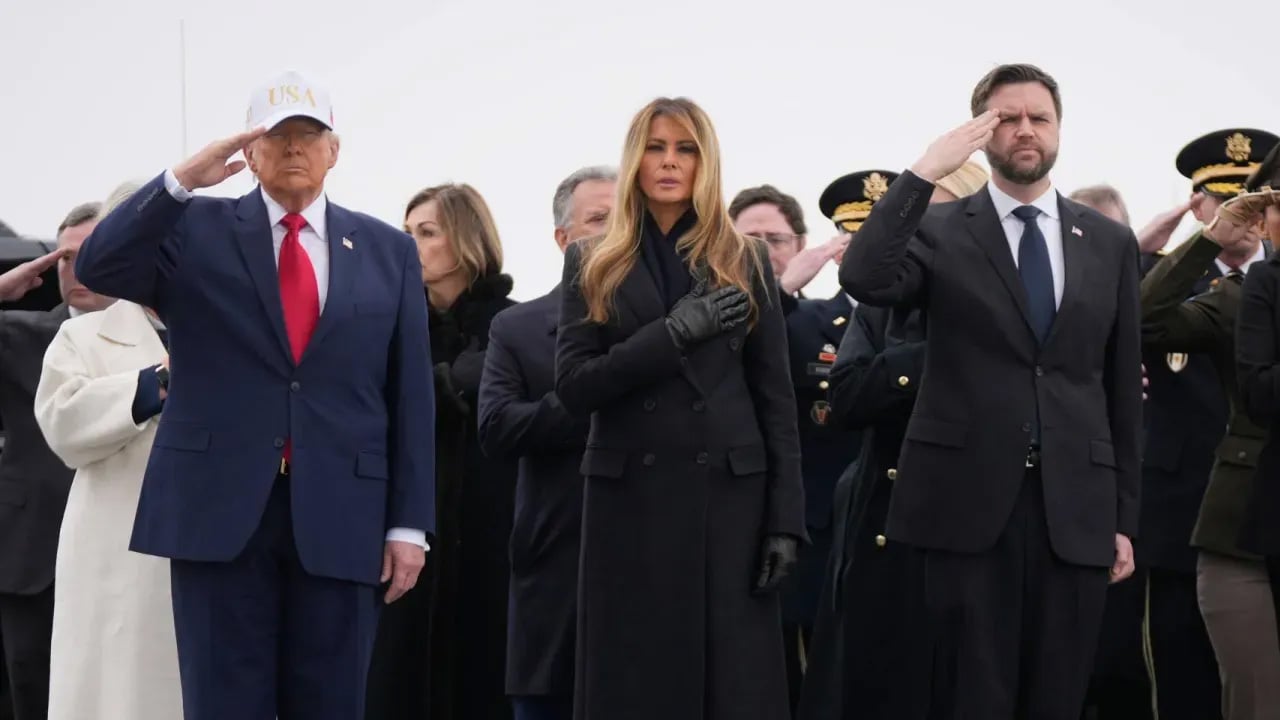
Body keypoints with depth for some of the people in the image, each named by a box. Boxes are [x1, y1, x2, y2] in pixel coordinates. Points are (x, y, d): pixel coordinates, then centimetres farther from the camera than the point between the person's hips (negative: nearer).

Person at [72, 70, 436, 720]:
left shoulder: (387, 251, 12)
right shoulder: (197, 232, 7)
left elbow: (411, 395, 9)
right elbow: (98, 269, -9)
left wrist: (409, 522, 2)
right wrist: (182, 179, -18)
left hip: (339, 521, 2)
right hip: (219, 512, -1)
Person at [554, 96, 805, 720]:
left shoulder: (745, 263, 8)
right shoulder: (592, 265, 7)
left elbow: (775, 397, 6)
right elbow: (573, 388, -4)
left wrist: (787, 516, -2)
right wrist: (673, 333, -14)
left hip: (729, 492, 0)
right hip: (629, 497, 0)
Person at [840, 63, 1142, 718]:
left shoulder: (1111, 243, 11)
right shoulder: (942, 231, 3)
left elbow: (1122, 388, 12)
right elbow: (862, 280, -18)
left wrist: (1124, 516, 9)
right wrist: (925, 171, -19)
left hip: (1074, 510, 3)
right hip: (967, 505, -2)